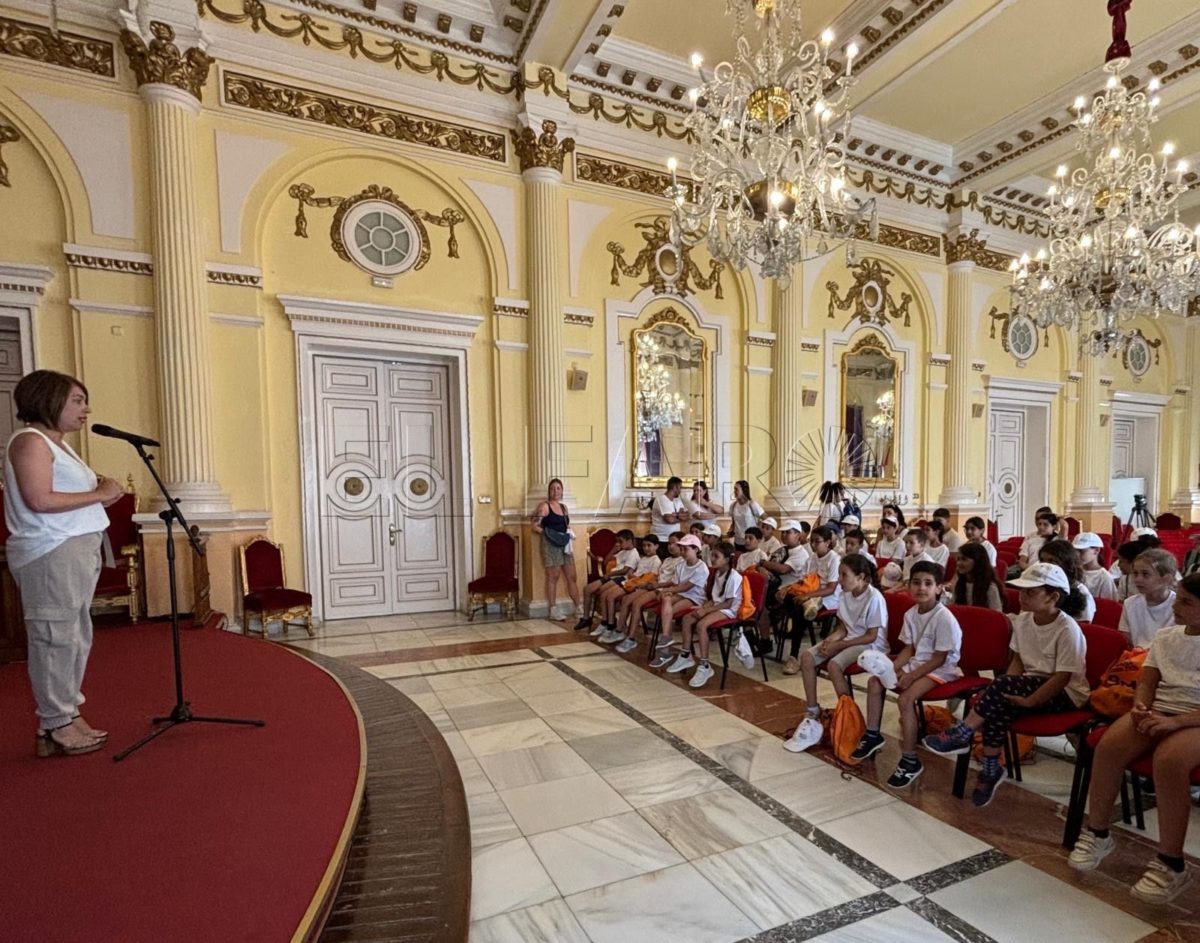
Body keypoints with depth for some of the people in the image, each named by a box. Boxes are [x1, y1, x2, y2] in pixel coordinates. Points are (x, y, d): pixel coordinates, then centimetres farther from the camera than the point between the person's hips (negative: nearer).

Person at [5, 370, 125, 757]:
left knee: (77, 637, 14)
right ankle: (57, 726, 5)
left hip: (78, 550, 10)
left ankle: (65, 715, 23)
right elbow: (40, 500, -21)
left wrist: (101, 490, 6)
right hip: (51, 554, -10)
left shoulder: (58, 443, 19)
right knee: (56, 638, -4)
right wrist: (98, 495, -13)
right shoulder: (30, 440, -10)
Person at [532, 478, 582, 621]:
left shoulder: (564, 507, 16)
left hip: (565, 546, 7)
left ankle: (578, 607, 14)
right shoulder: (544, 506, -5)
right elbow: (535, 526, -10)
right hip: (550, 545, -6)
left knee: (571, 577, 7)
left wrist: (570, 536, 5)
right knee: (552, 577, -1)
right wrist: (550, 533, -18)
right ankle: (552, 610, 6)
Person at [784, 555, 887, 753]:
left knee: (834, 665, -32)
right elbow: (843, 627, 8)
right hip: (848, 639, 8)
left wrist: (839, 645, -21)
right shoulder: (846, 594, 2)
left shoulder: (874, 598, -20)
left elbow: (871, 636, -19)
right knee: (807, 657, -12)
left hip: (871, 645, -8)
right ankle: (812, 715, -5)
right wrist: (830, 639, -14)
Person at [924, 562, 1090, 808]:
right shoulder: (1022, 620, 1)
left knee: (1002, 686, -31)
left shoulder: (1068, 629, -19)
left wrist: (1027, 701, -26)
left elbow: (1062, 678, -21)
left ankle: (963, 734, -19)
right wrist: (1007, 692, -10)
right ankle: (991, 770, -12)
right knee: (998, 707, -25)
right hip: (1030, 685, 6)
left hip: (1065, 694, -6)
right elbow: (1018, 661, 7)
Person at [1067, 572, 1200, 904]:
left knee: (1168, 759, -35)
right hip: (1157, 712, 4)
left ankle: (1171, 864, -21)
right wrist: (1141, 707, -8)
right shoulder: (1165, 637, 13)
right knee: (1108, 746, -24)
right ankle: (1097, 833, -9)